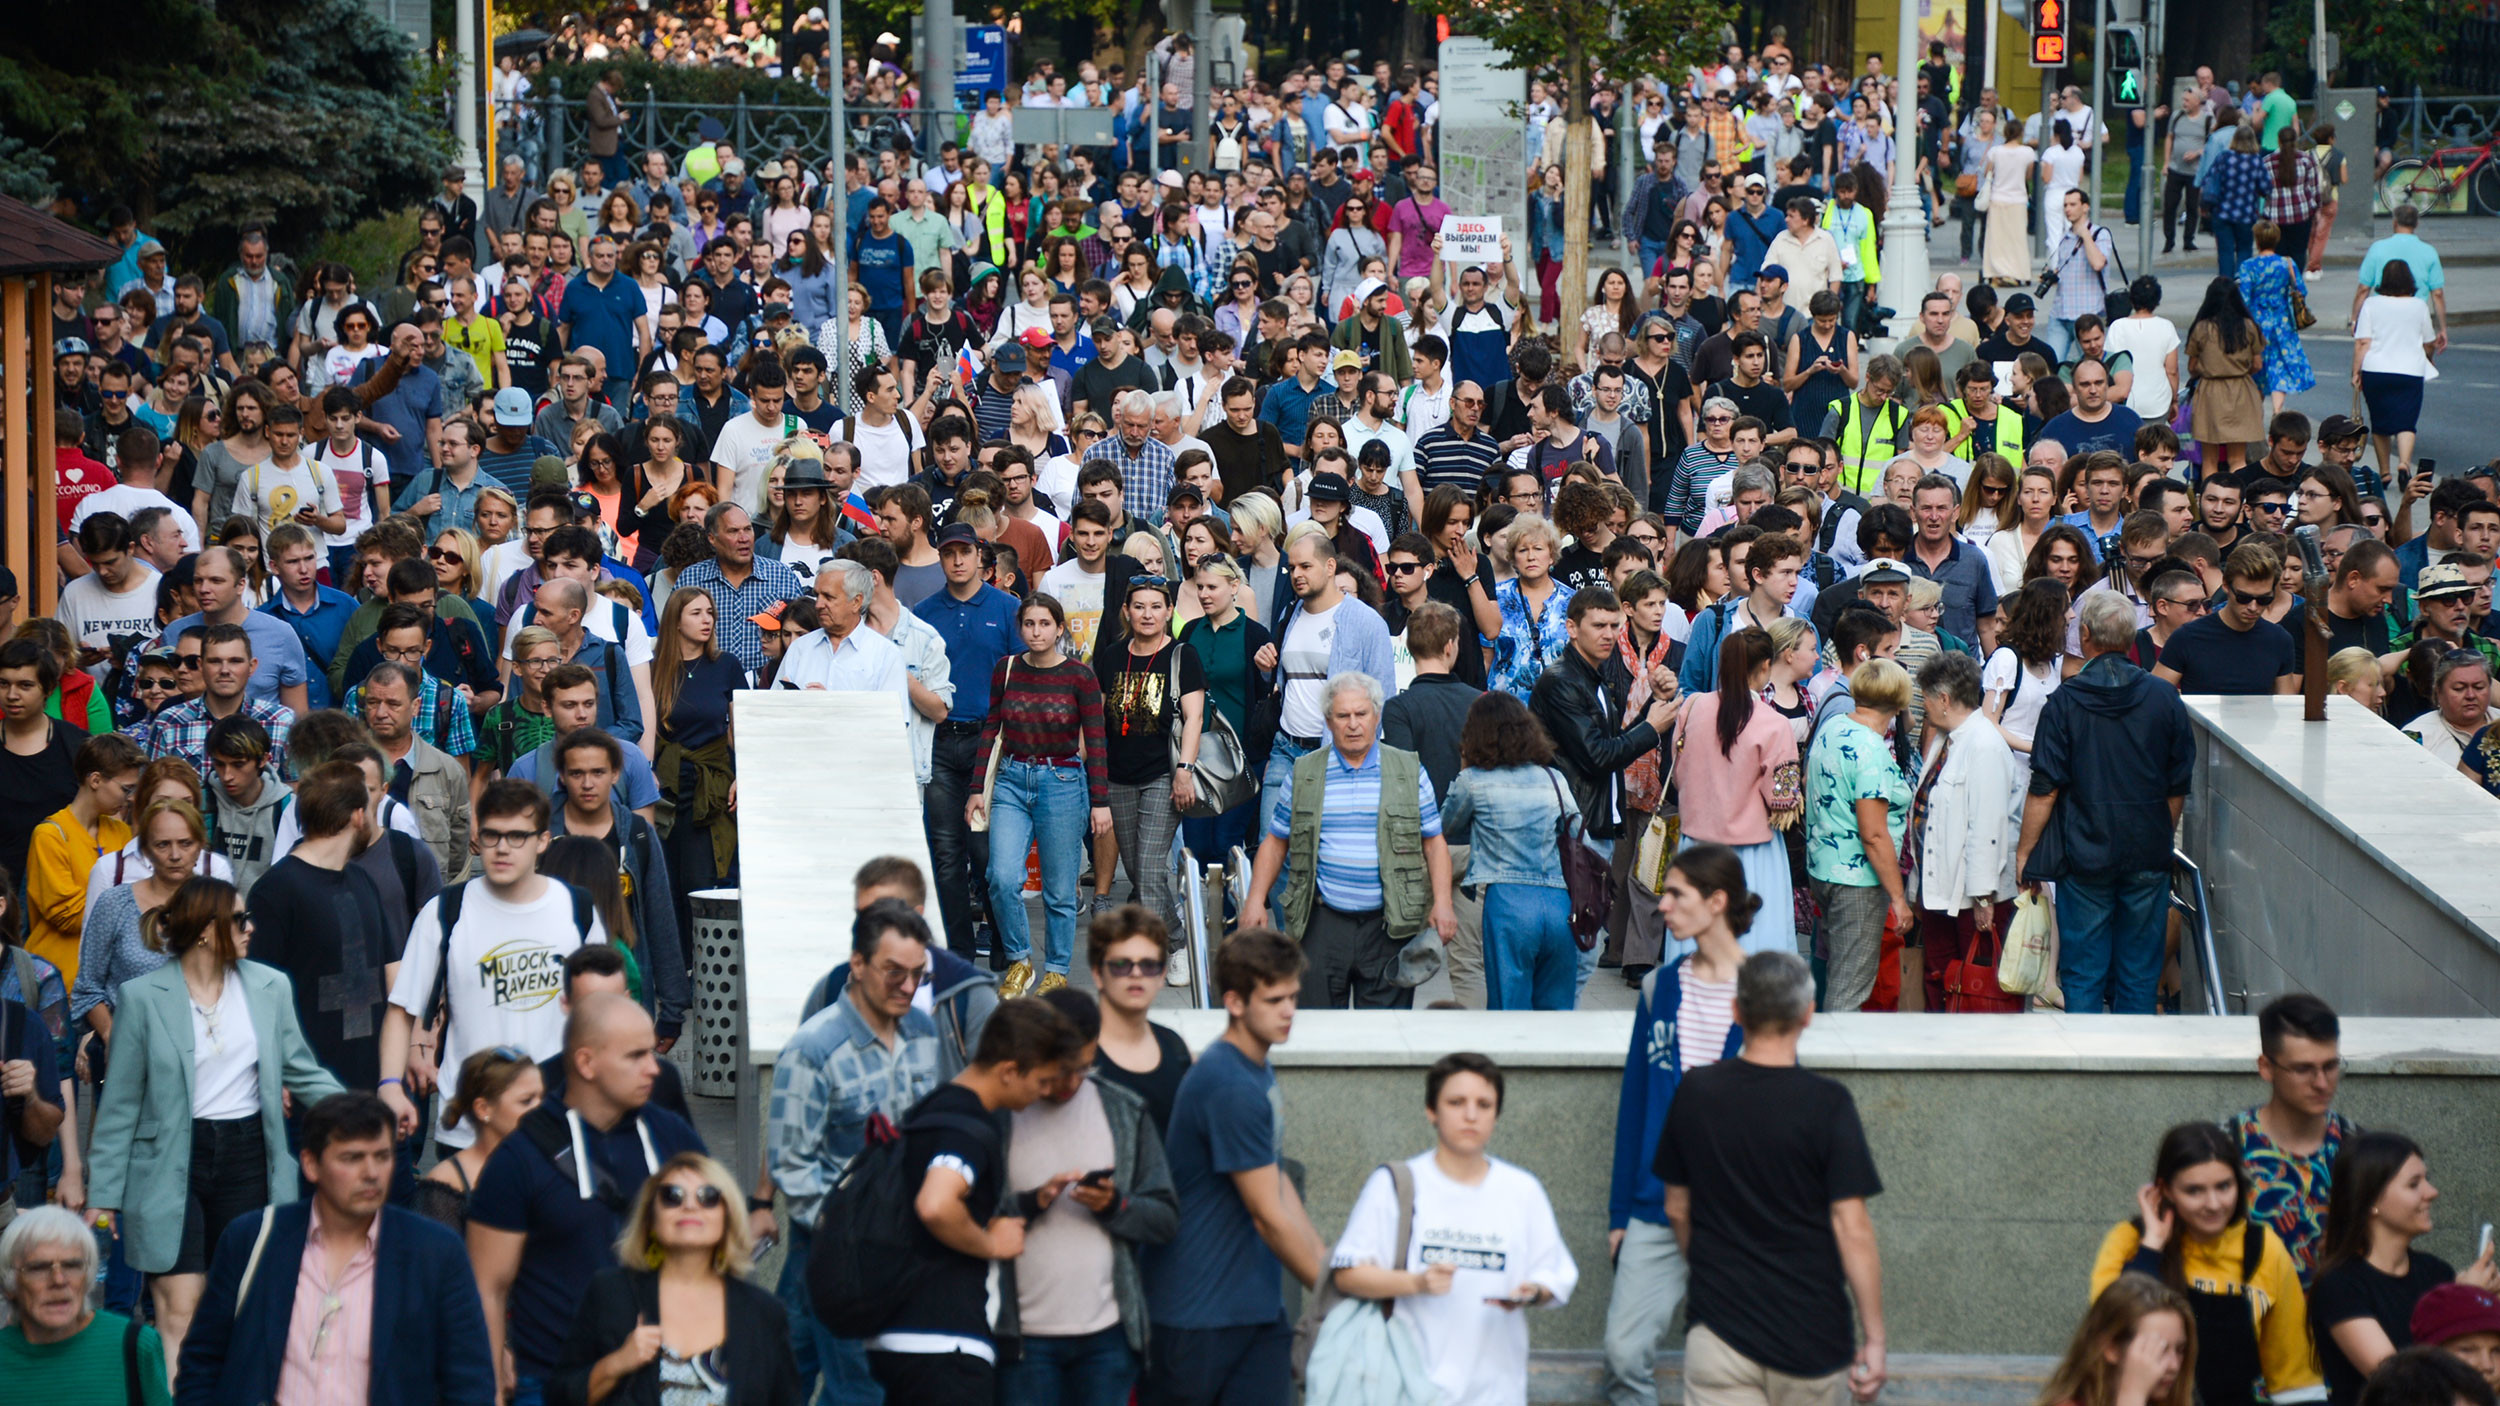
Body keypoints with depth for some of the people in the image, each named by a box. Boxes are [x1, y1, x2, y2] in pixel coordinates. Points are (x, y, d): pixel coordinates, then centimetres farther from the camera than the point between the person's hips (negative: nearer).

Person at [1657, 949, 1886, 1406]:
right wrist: (1874, 1338, -7)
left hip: (1718, 1329, 2)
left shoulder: (1695, 1093, -2)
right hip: (1812, 1334, -2)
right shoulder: (1826, 1104, -13)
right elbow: (1852, 1230, -13)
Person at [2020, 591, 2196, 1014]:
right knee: (2139, 975, 9)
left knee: (2082, 977, 4)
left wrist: (2025, 851, 1)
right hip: (2148, 855, 2)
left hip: (2085, 856, -2)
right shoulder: (2165, 699, 0)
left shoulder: (2064, 702, -8)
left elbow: (2045, 789, -9)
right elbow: (2179, 788, 8)